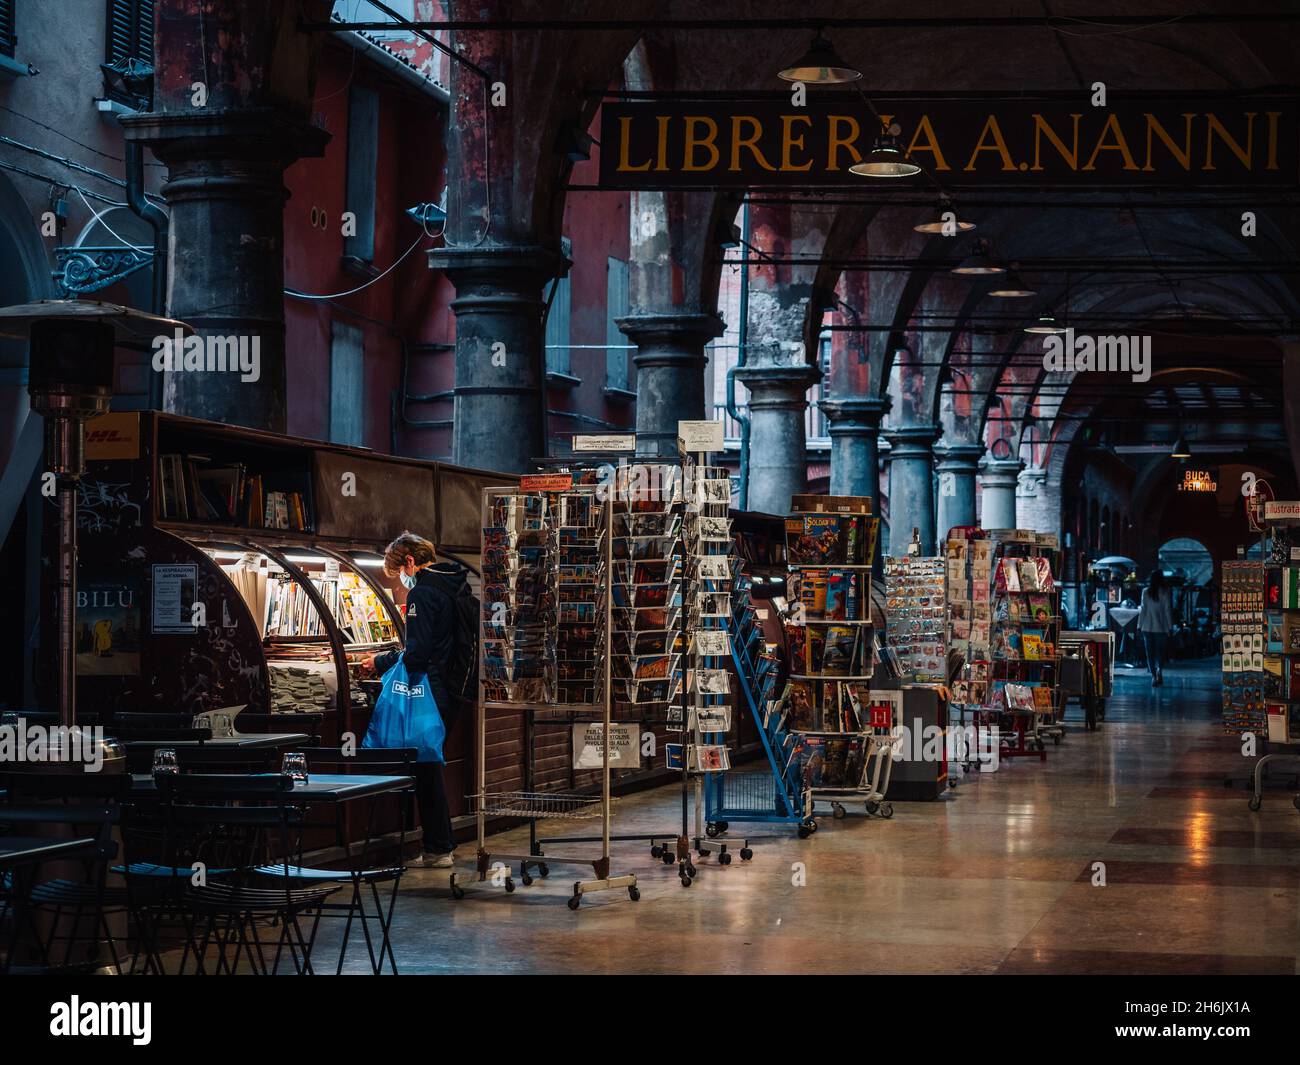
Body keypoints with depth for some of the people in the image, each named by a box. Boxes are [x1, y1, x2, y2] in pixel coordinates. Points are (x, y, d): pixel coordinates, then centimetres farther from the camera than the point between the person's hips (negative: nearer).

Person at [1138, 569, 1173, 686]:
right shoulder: (1165, 592, -5)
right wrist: (1170, 626, 0)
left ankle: (1154, 675, -2)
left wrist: (1139, 625, 5)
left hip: (1147, 627, 1)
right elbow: (1167, 609, -5)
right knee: (1160, 650, 13)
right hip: (1161, 627, -1)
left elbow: (1143, 609, 0)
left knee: (1150, 652, 5)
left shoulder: (1145, 592, -1)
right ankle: (1159, 671, -4)